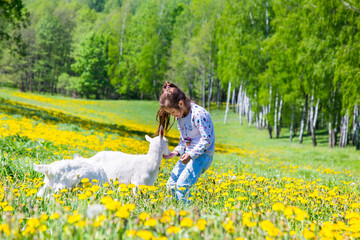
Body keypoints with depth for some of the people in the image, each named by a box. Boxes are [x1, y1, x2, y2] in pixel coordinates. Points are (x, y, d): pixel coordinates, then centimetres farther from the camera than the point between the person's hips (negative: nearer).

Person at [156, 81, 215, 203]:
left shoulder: (198, 114, -21)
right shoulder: (180, 116, 7)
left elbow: (206, 139, -22)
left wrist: (191, 155, -27)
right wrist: (176, 152, -2)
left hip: (202, 155, -9)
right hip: (188, 153, 9)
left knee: (182, 186, -20)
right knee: (171, 184, 3)